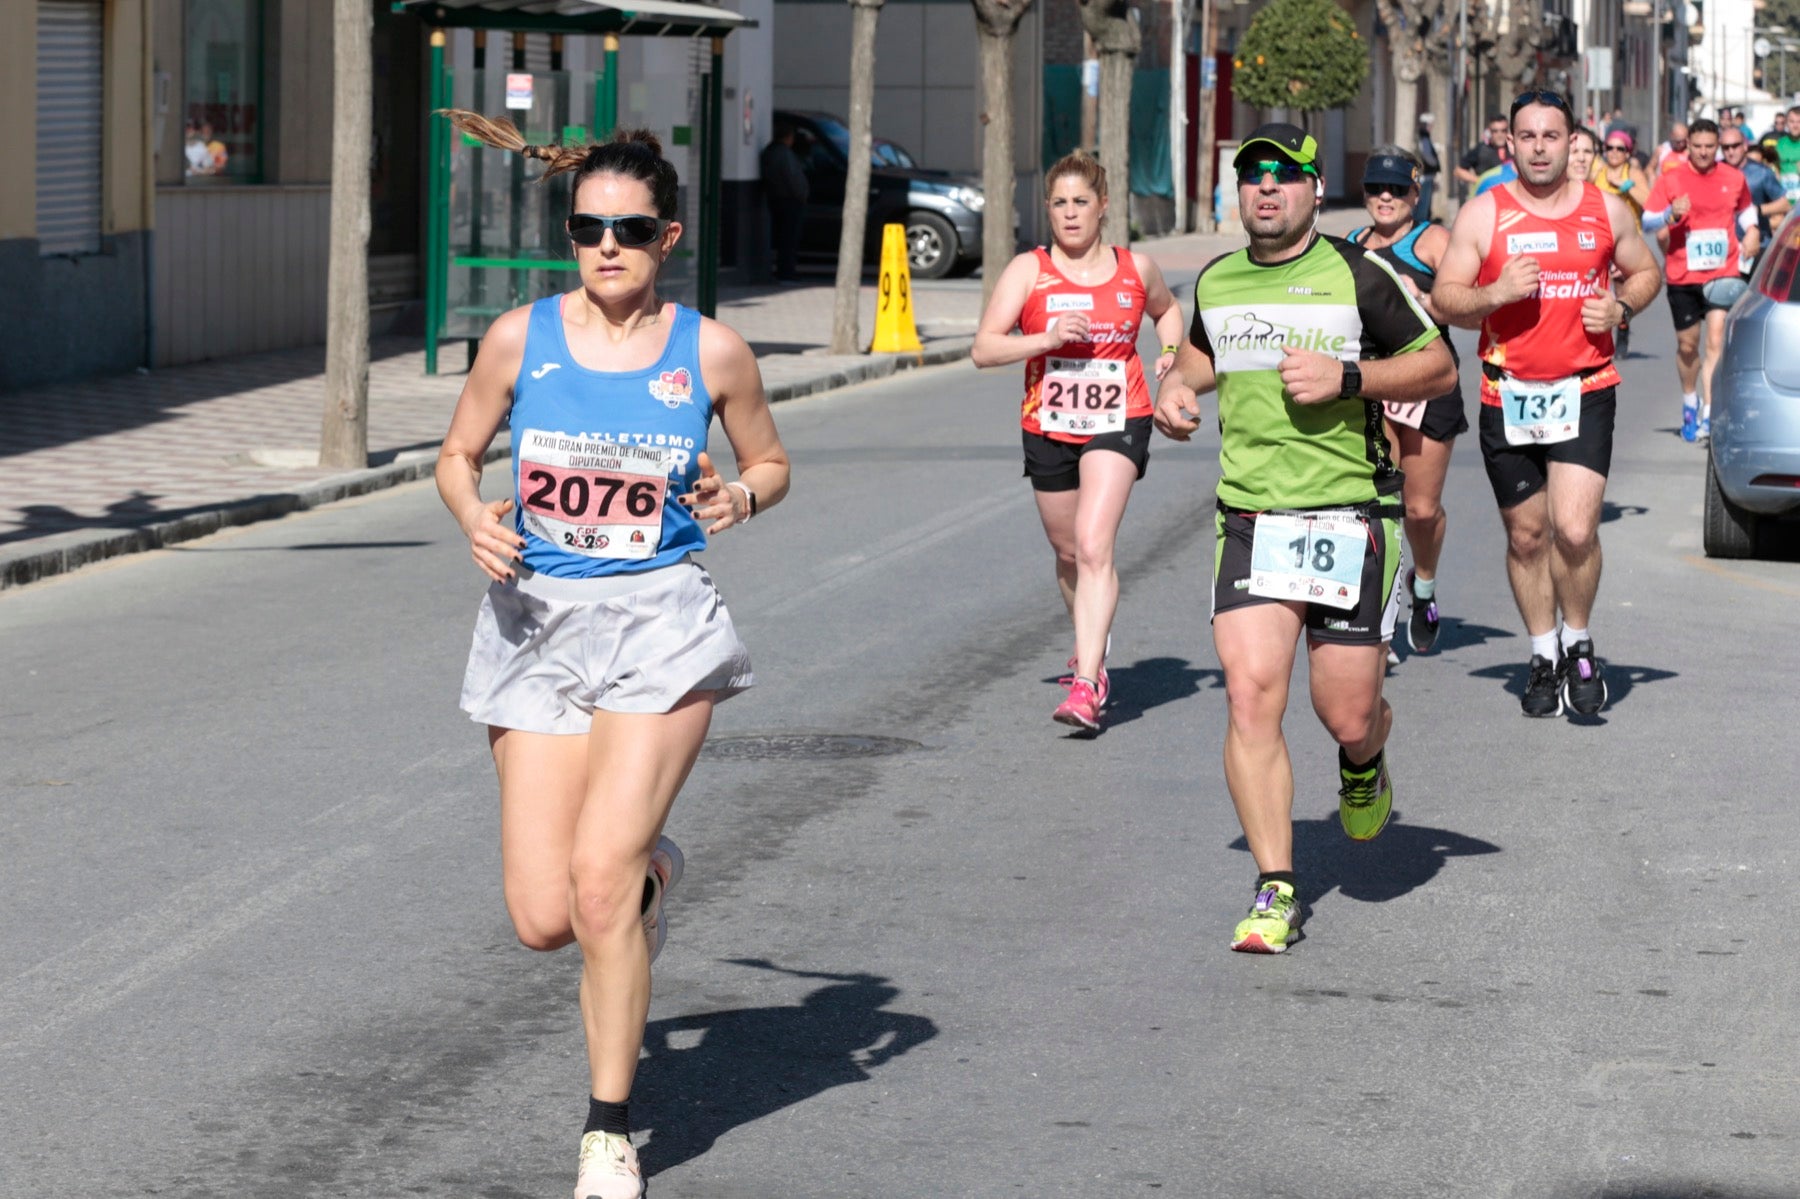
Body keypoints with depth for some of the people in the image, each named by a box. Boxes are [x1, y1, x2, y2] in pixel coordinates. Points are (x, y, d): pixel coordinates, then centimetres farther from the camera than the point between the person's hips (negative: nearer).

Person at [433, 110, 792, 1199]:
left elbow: (771, 463, 13)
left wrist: (739, 501, -10)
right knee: (543, 919, -3)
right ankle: (649, 871, 35)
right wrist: (475, 519, -9)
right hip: (537, 622, 2)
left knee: (599, 876, -17)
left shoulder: (712, 352, -2)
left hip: (659, 621, -2)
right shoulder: (522, 339, 0)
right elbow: (458, 456, 12)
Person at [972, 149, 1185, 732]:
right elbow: (984, 348, -8)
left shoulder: (1136, 268, 5)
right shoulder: (1028, 270, -2)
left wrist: (1172, 352, 7)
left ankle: (1085, 685, -25)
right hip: (1048, 427, 2)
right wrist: (1046, 339, -22)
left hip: (1118, 424, -2)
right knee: (1069, 553, 16)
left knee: (1094, 547, -19)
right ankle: (1093, 648, 44)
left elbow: (1166, 309, 28)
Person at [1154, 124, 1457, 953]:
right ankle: (1276, 892, -8)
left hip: (1349, 519, -3)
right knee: (1251, 696, -13)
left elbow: (1439, 368, 0)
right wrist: (1178, 384, 11)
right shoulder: (1215, 283, 10)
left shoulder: (1356, 277, -4)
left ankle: (1363, 767, 41)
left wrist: (1347, 377, -13)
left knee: (1347, 716, 1)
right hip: (1249, 519, 3)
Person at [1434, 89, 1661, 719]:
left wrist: (1620, 307, -2)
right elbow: (1444, 299, 0)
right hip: (1507, 396, 1)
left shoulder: (1607, 210, 4)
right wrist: (1496, 294, -20)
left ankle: (1579, 644, 9)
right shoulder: (1482, 215, 0)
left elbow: (1645, 271, 19)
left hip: (1585, 392, -1)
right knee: (1526, 535, 10)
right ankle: (1544, 656, 28)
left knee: (1575, 530, -15)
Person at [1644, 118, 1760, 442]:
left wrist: (1750, 230, 4)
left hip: (1723, 273, 0)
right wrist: (1671, 214, -25)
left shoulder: (1734, 179, 4)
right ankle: (1689, 403, 35)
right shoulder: (1670, 180, -3)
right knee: (1687, 345, 10)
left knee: (1716, 341, -15)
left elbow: (1746, 209, 24)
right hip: (1682, 275, 0)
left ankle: (1708, 415, -17)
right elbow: (1647, 222, -6)